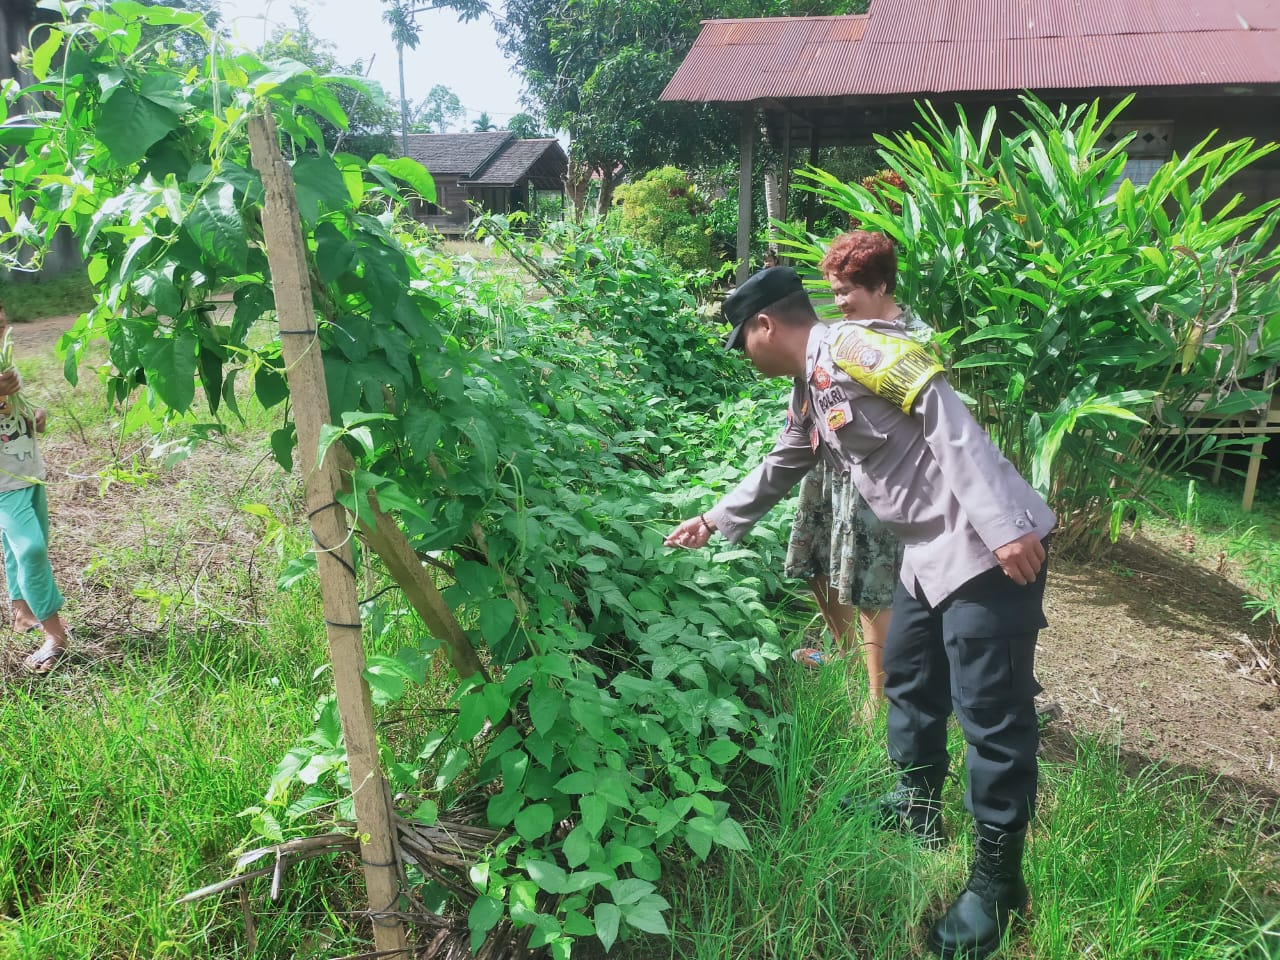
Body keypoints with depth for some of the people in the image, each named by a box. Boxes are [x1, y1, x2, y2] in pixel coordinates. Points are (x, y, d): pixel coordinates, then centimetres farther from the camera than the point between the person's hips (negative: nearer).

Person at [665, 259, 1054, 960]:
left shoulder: (852, 349, -14)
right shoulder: (808, 392, 16)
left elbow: (946, 420, -22)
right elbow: (779, 470, 30)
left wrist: (1003, 526, -27)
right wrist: (712, 521, 36)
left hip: (992, 545, -10)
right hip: (929, 552, 10)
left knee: (991, 713, -2)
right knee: (907, 678, 20)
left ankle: (997, 879, 11)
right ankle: (916, 809, 39)